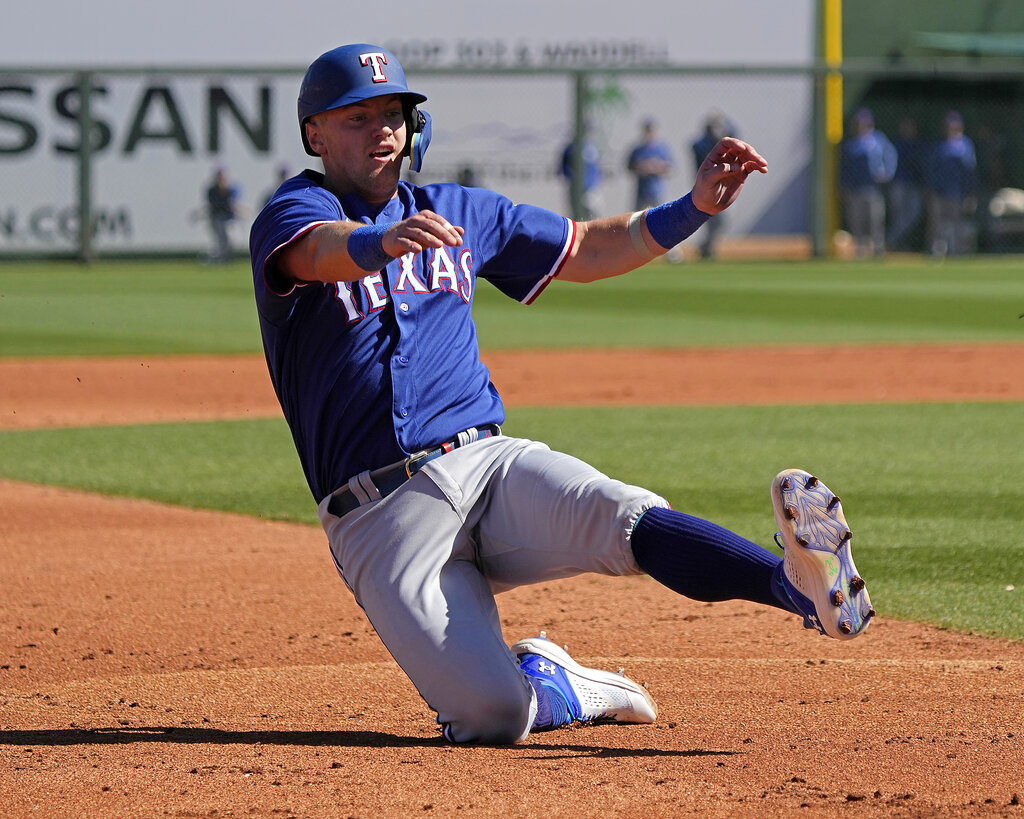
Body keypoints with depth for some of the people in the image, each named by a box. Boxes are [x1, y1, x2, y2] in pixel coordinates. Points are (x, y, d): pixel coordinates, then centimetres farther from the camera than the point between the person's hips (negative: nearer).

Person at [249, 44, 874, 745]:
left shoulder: (459, 212, 20)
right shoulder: (294, 214, 0)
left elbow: (590, 251, 28)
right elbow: (326, 249, -25)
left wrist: (696, 208, 12)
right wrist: (383, 241, -49)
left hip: (491, 461, 4)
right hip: (387, 518, -4)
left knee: (623, 516, -30)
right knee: (492, 718, -22)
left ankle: (808, 588, -47)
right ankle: (550, 686, 12)